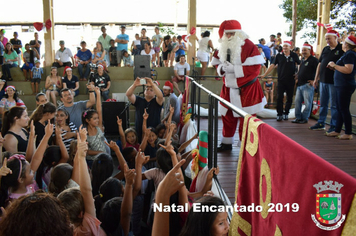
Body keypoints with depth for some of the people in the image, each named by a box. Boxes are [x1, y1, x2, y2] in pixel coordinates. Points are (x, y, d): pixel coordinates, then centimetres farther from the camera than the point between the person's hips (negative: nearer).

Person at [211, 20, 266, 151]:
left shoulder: (248, 46, -14)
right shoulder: (224, 46, 7)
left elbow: (254, 67, -21)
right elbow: (216, 62, 17)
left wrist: (233, 68, -25)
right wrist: (222, 68, -7)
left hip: (246, 90, -6)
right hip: (229, 88, 6)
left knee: (246, 120, 1)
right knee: (227, 116, 14)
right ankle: (226, 143, 31)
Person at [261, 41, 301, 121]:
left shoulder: (294, 56, 2)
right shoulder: (279, 56, 2)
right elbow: (272, 65, 2)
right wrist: (264, 74, -3)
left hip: (291, 80, 1)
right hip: (281, 80, 0)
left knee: (289, 98, 7)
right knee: (279, 98, -3)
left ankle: (286, 113, 21)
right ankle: (279, 114, 5)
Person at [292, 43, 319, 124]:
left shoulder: (313, 60, -7)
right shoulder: (302, 60, 18)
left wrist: (314, 80, -17)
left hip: (308, 85, -8)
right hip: (299, 84, 9)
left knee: (307, 103, -2)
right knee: (297, 101, 8)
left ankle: (304, 118, 4)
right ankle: (298, 117, 14)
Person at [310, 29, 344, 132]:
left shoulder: (341, 49, -5)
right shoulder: (325, 49, 15)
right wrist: (316, 79, 16)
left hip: (334, 81, -7)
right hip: (323, 81, 7)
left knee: (334, 105, 0)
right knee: (323, 104, 14)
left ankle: (334, 126, 7)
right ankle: (321, 123, 23)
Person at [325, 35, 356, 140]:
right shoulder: (347, 54, 18)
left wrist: (335, 65, -16)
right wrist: (334, 67, 14)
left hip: (345, 86, -11)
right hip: (341, 85, 11)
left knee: (344, 109, -7)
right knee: (339, 109, 13)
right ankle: (337, 131, 20)